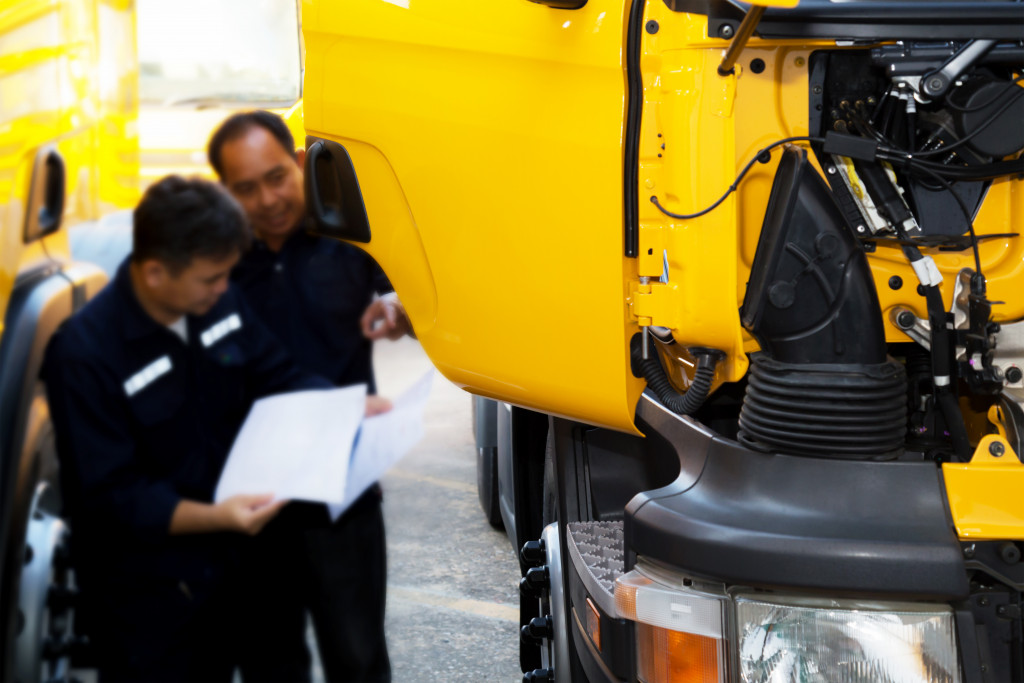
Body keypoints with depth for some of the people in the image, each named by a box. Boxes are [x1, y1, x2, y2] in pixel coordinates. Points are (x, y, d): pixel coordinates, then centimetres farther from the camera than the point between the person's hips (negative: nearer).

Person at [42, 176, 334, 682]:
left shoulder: (219, 302, -7)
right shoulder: (83, 354, -24)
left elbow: (278, 377, 7)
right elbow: (109, 496, -23)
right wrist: (213, 516, -35)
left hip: (222, 566, 6)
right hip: (142, 592, -6)